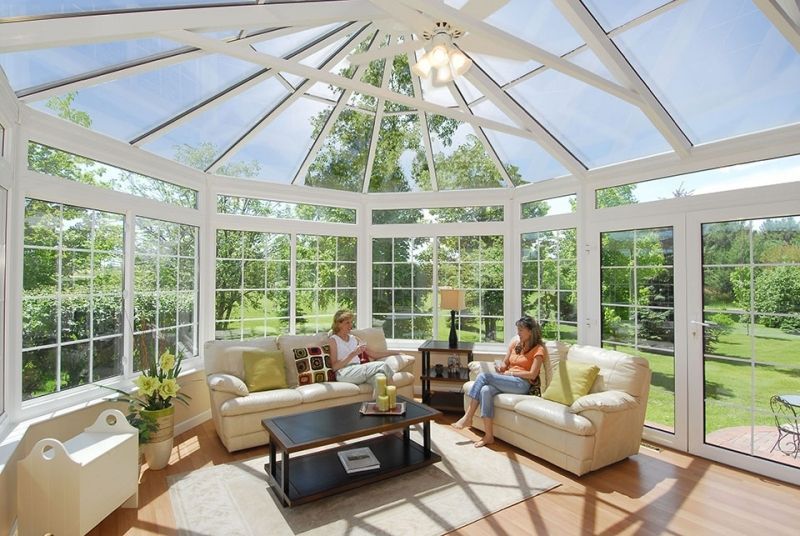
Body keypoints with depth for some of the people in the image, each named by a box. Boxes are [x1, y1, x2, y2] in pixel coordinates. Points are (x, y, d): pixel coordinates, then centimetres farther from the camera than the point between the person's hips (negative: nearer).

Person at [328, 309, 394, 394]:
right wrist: (353, 354, -15)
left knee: (378, 377, -32)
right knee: (382, 365, -26)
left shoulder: (354, 339, 24)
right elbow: (334, 367, -5)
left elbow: (373, 354, 21)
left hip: (358, 371, 6)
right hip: (344, 374, -6)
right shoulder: (333, 340, 5)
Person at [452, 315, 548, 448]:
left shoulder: (538, 349, 0)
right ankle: (489, 436, -26)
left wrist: (510, 373, -10)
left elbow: (532, 374, -9)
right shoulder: (515, 342, 17)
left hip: (522, 384, -5)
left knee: (483, 376, -25)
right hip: (507, 381, 6)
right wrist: (500, 369, -4)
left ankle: (468, 418, -16)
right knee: (485, 390, -30)